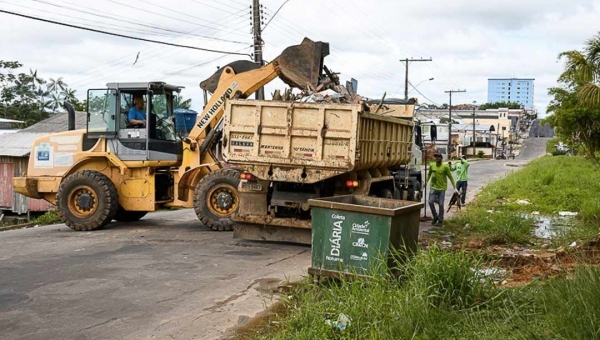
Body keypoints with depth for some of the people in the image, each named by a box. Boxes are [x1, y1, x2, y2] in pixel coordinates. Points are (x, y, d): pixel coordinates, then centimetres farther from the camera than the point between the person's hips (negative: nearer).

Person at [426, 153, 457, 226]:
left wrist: (454, 186, -5)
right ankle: (435, 216, 17)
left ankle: (440, 220, 14)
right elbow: (429, 174, 18)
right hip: (433, 188, 3)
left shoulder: (445, 167, -8)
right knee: (430, 202, -5)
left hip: (442, 188, -3)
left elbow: (450, 177, -2)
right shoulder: (431, 165, 2)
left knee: (441, 204, 0)